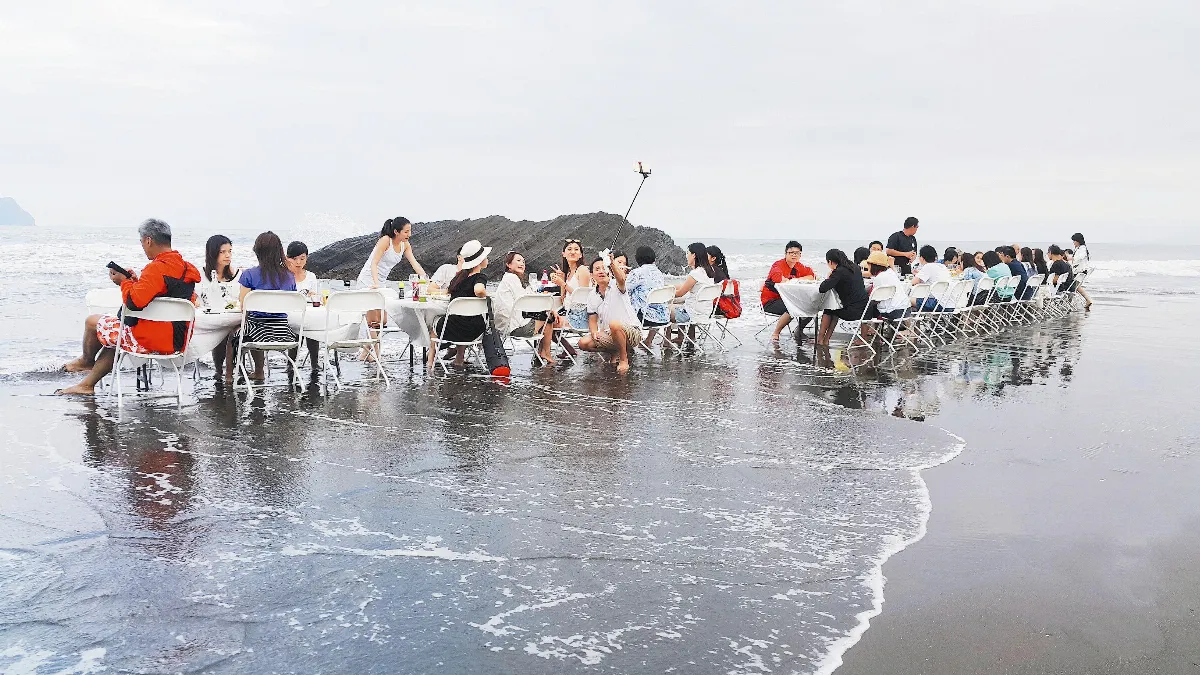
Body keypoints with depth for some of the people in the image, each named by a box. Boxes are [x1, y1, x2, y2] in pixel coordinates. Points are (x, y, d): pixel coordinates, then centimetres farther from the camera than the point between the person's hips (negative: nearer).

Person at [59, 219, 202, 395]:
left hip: (151, 340, -9)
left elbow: (134, 302, -25)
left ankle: (87, 361, 41)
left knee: (92, 321, 12)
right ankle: (87, 384, 36)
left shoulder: (157, 268, -20)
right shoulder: (186, 267, 7)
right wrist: (137, 281, 12)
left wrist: (124, 281, -6)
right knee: (114, 334, 32)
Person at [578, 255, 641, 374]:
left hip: (632, 331, -6)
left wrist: (612, 264, -54)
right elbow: (592, 319, 12)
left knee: (614, 324, -39)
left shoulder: (616, 285, -8)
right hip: (609, 335, 6)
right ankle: (617, 351, 10)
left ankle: (624, 358, -14)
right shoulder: (592, 297, 8)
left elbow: (621, 279, -34)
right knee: (584, 343, -12)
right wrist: (594, 332, -11)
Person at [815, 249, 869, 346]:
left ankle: (820, 339, 30)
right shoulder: (854, 267, 10)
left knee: (828, 310, 21)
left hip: (853, 312, -7)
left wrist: (828, 278, 0)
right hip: (864, 308, 7)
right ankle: (825, 340, 31)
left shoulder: (839, 272, -14)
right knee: (834, 310, 30)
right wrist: (831, 279, 19)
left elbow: (822, 289, -20)